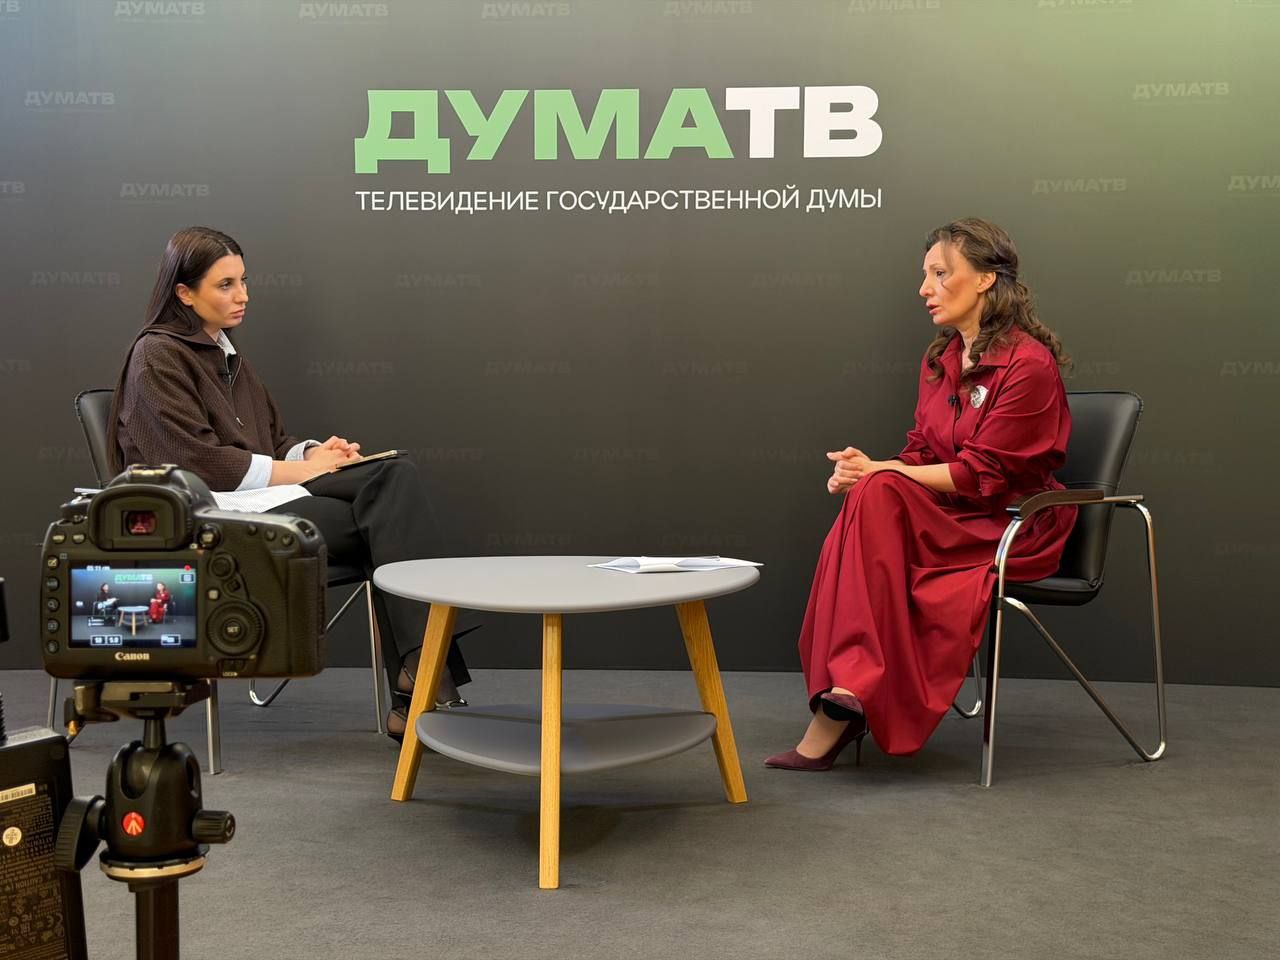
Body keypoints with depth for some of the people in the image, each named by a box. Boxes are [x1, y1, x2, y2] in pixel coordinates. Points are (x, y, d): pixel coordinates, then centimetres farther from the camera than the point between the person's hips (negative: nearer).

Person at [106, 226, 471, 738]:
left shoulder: (225, 354, 25)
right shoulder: (157, 357, -2)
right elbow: (196, 462, -13)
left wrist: (314, 451, 2)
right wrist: (300, 470, -12)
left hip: (267, 492, 8)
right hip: (214, 512, -8)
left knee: (397, 473, -21)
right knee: (383, 522, -28)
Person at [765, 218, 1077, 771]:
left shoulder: (1029, 364, -13)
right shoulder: (939, 361, 11)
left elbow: (981, 475, -17)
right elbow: (921, 456, 10)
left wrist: (879, 473, -20)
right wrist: (867, 471, -12)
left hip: (1017, 530, -6)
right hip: (952, 518, 7)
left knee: (879, 497, -30)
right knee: (870, 498, -26)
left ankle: (843, 702, -30)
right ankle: (843, 701, -29)